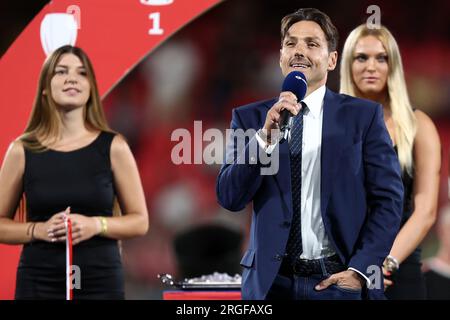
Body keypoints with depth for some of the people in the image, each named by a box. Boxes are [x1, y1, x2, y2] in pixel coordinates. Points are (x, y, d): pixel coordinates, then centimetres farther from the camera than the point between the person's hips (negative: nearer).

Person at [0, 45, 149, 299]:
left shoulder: (113, 147, 2)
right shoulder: (23, 150, 2)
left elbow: (140, 221, 5)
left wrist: (97, 225, -12)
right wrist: (38, 230, -11)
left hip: (101, 282, 0)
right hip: (39, 284, 0)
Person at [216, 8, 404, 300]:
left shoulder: (363, 116, 1)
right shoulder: (250, 118, 4)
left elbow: (388, 198, 0)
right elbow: (229, 197, -4)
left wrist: (361, 270, -9)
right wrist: (266, 136, -17)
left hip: (339, 280, -1)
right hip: (272, 282, 1)